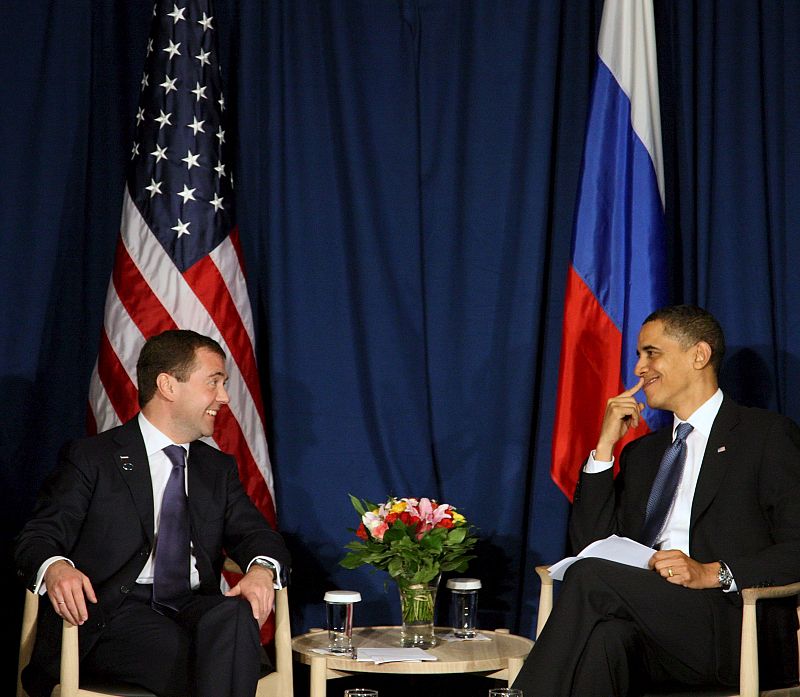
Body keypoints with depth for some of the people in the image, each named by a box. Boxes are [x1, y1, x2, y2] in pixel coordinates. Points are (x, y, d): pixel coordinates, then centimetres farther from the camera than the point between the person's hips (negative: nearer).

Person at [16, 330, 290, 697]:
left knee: (235, 615, -32)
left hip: (196, 608, 4)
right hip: (113, 614, -4)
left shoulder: (219, 468, 24)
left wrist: (261, 569, -13)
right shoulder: (89, 457, 8)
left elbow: (255, 533, 13)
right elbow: (38, 538, 1)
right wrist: (55, 568, -25)